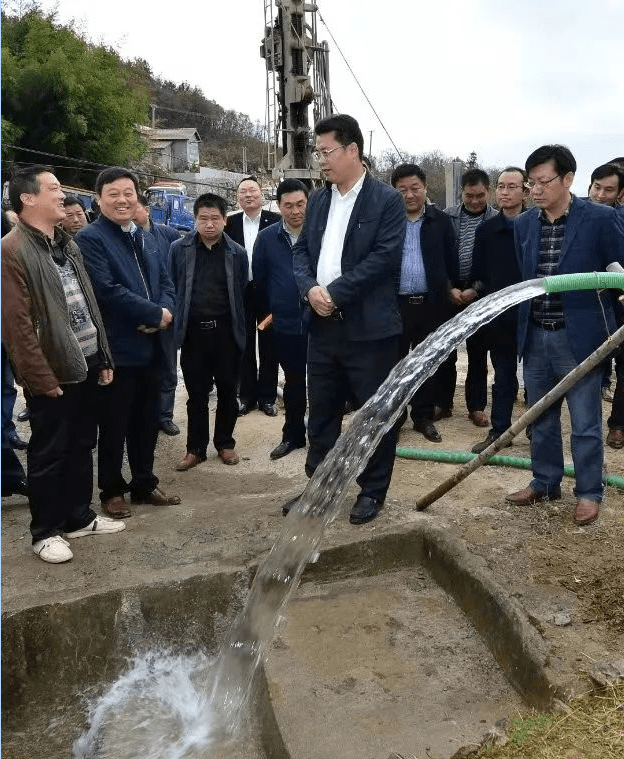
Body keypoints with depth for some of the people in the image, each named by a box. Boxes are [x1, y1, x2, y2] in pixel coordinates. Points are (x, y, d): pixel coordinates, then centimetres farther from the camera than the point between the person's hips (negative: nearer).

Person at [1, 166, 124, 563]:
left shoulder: (68, 243, 13)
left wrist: (104, 358, 12)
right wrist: (42, 377, -17)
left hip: (86, 365, 8)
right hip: (52, 373, -7)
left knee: (82, 447, 17)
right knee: (48, 455, 6)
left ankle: (79, 516, 32)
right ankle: (46, 531, 22)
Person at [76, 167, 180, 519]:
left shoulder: (147, 239, 16)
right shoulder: (90, 239, -10)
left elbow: (166, 282, 12)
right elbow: (108, 290, -21)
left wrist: (165, 312, -10)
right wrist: (155, 314, -16)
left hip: (150, 346, 7)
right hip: (116, 349, -7)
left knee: (147, 421, 15)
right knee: (114, 425, 6)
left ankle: (144, 484, 30)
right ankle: (112, 490, 22)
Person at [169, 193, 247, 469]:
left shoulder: (237, 253, 2)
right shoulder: (179, 249, 1)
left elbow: (242, 293, 6)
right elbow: (172, 288, 5)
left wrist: (239, 327, 3)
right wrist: (176, 323, 2)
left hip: (226, 331, 0)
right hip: (193, 331, 0)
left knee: (227, 390, 10)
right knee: (196, 394, 8)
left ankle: (225, 443, 27)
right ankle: (196, 448, 20)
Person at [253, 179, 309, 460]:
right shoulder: (266, 238, -1)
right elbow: (259, 280, 9)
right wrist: (270, 311, 14)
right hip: (285, 326, 2)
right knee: (293, 383, 15)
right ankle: (293, 435, 29)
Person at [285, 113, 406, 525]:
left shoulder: (387, 200, -6)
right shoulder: (318, 200, 13)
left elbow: (385, 257, -15)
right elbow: (302, 250, 12)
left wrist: (335, 292, -18)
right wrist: (310, 288, -9)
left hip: (369, 326, -6)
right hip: (324, 324, 6)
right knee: (322, 410, 14)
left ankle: (373, 491, 21)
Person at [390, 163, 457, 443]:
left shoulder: (441, 222, 5)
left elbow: (451, 262, 6)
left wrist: (452, 292, -1)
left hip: (432, 304, 1)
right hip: (394, 303, -1)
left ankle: (424, 417, 23)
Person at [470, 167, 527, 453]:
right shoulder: (486, 229, 5)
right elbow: (478, 271, 7)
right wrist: (494, 293, -2)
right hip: (499, 314, 2)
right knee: (503, 375, 11)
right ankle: (499, 430, 20)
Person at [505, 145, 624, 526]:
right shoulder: (524, 224, 5)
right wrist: (521, 328, 8)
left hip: (578, 336, -4)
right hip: (535, 337, 5)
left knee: (585, 422, 6)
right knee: (541, 419, 16)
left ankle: (589, 492, 22)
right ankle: (545, 482, 32)